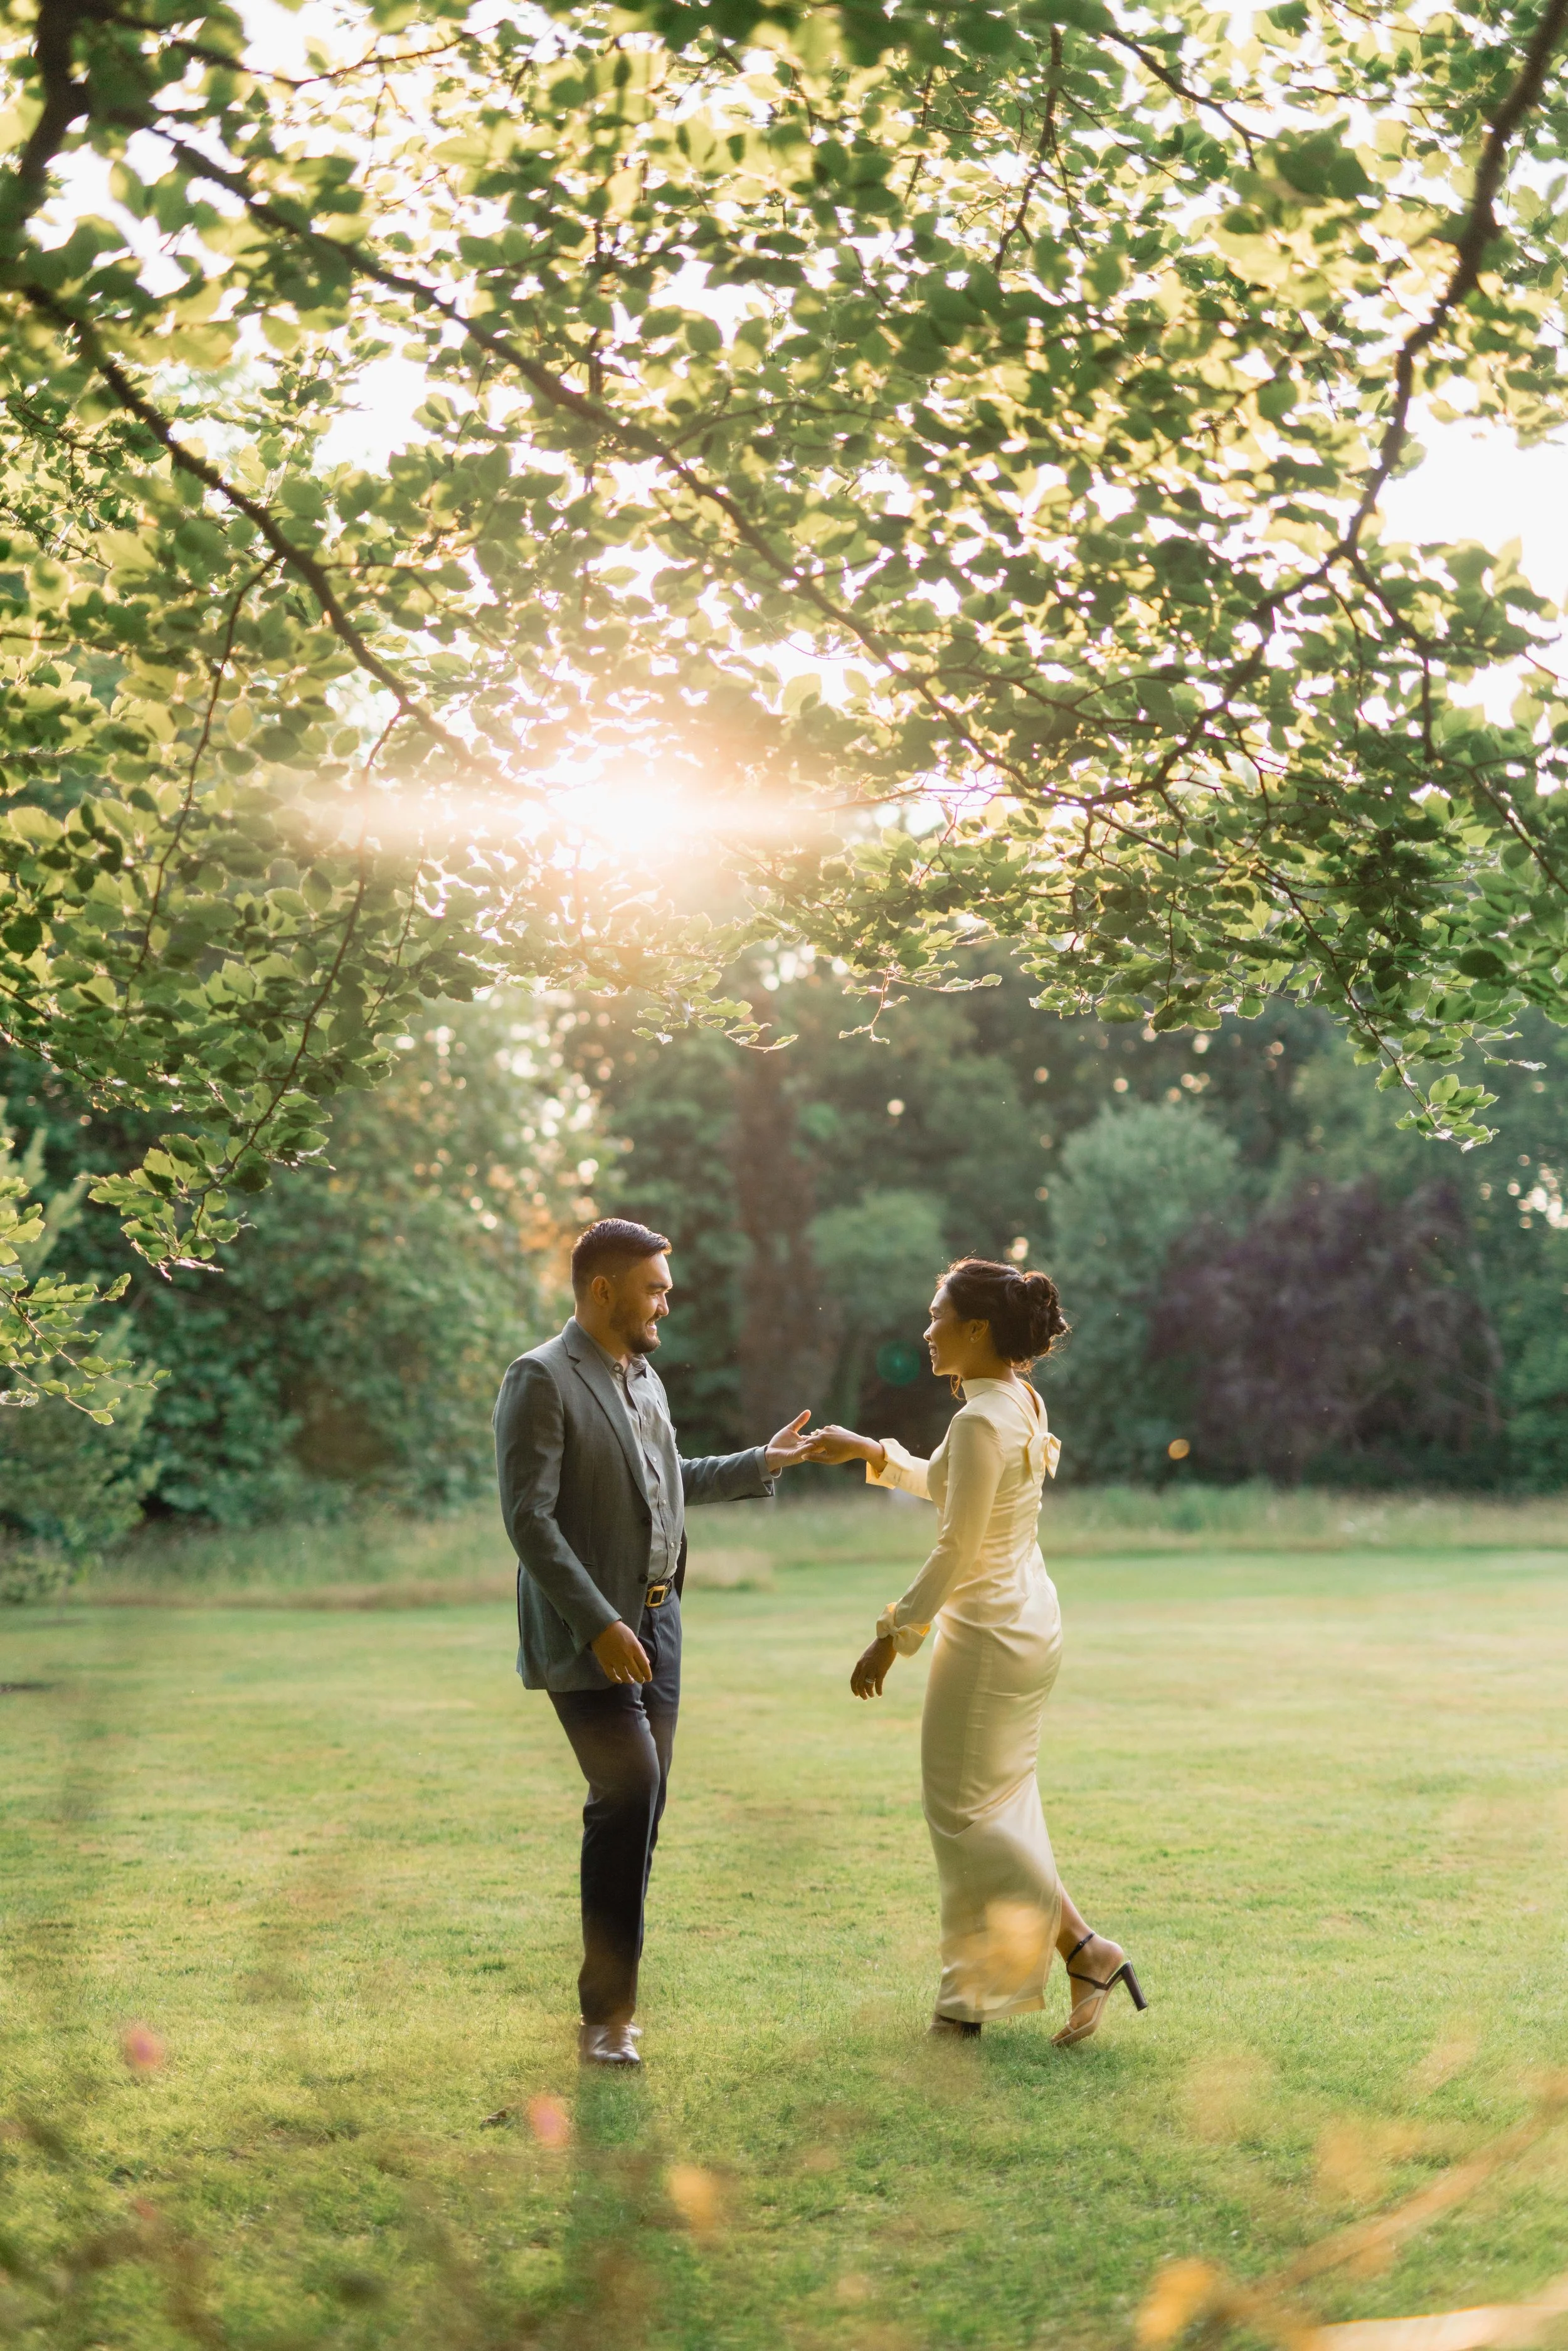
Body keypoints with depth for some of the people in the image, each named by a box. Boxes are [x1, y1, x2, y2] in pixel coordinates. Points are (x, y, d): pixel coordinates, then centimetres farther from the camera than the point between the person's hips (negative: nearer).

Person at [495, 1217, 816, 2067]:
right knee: (628, 1790, -17)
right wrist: (600, 1625, -23)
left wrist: (763, 1462, 27)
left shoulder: (643, 1377, 14)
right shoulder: (541, 1381, -13)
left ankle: (613, 1996, 19)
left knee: (643, 1799, 9)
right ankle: (606, 2013, -9)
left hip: (654, 1621, 8)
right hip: (586, 1634, -8)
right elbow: (528, 1518, -19)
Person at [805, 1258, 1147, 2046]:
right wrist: (869, 1452, 21)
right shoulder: (1020, 1401, 8)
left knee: (965, 1811, 0)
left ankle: (1088, 1951, 0)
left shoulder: (981, 1421, -21)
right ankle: (981, 1995, 20)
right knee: (996, 1808, 14)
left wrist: (892, 1636, -14)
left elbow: (956, 1552, -20)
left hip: (989, 1634, -10)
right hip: (1028, 1619, 10)